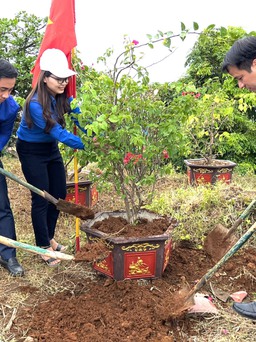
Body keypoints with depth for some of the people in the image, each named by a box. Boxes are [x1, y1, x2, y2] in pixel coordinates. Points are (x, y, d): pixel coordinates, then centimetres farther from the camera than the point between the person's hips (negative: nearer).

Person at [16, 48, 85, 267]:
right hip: (31, 151, -7)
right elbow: (58, 133, -32)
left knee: (59, 194, 9)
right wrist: (85, 145, -36)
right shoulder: (36, 104, -30)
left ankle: (49, 237, 30)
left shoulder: (62, 98, -10)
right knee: (41, 198, -3)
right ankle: (44, 246, 13)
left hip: (51, 149, 7)